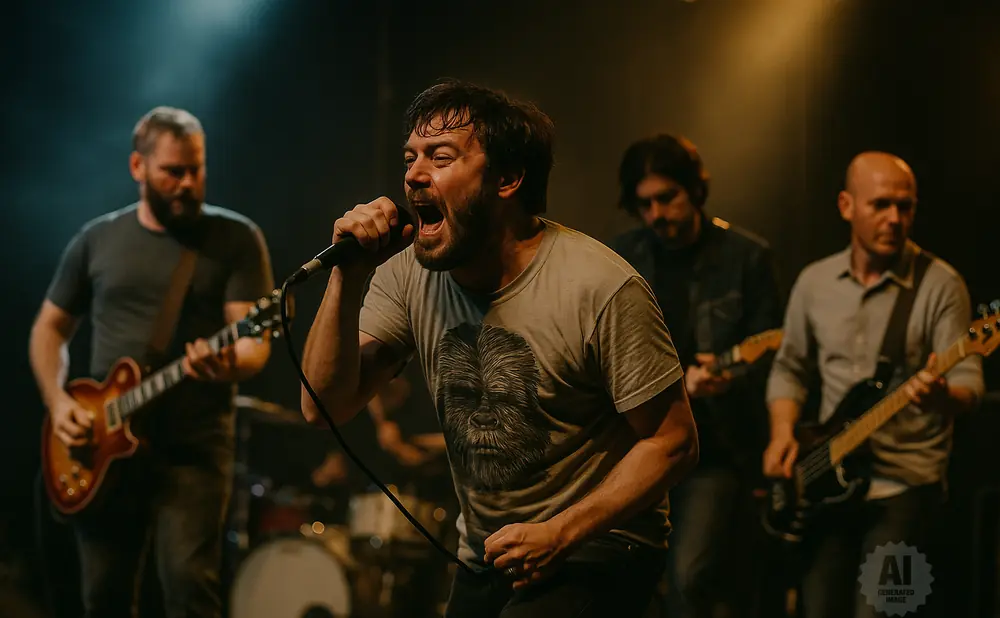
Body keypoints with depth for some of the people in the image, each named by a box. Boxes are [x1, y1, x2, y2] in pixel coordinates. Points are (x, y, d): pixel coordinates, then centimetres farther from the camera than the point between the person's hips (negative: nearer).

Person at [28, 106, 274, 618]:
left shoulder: (236, 239, 0)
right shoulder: (96, 240, 9)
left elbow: (256, 340, -8)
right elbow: (49, 328, 17)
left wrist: (230, 364, -31)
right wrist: (58, 401, 0)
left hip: (193, 448, -3)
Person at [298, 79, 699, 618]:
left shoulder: (601, 289, -19)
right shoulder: (410, 272, -4)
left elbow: (672, 441, -13)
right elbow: (326, 406, -7)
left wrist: (560, 534, -21)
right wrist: (347, 278, -19)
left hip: (592, 551, -5)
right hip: (484, 560, 6)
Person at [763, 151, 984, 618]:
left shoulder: (940, 285, -7)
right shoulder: (814, 282, 6)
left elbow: (969, 381, -12)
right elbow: (789, 367, 16)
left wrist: (942, 395, -35)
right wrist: (783, 433, -2)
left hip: (906, 480, -4)